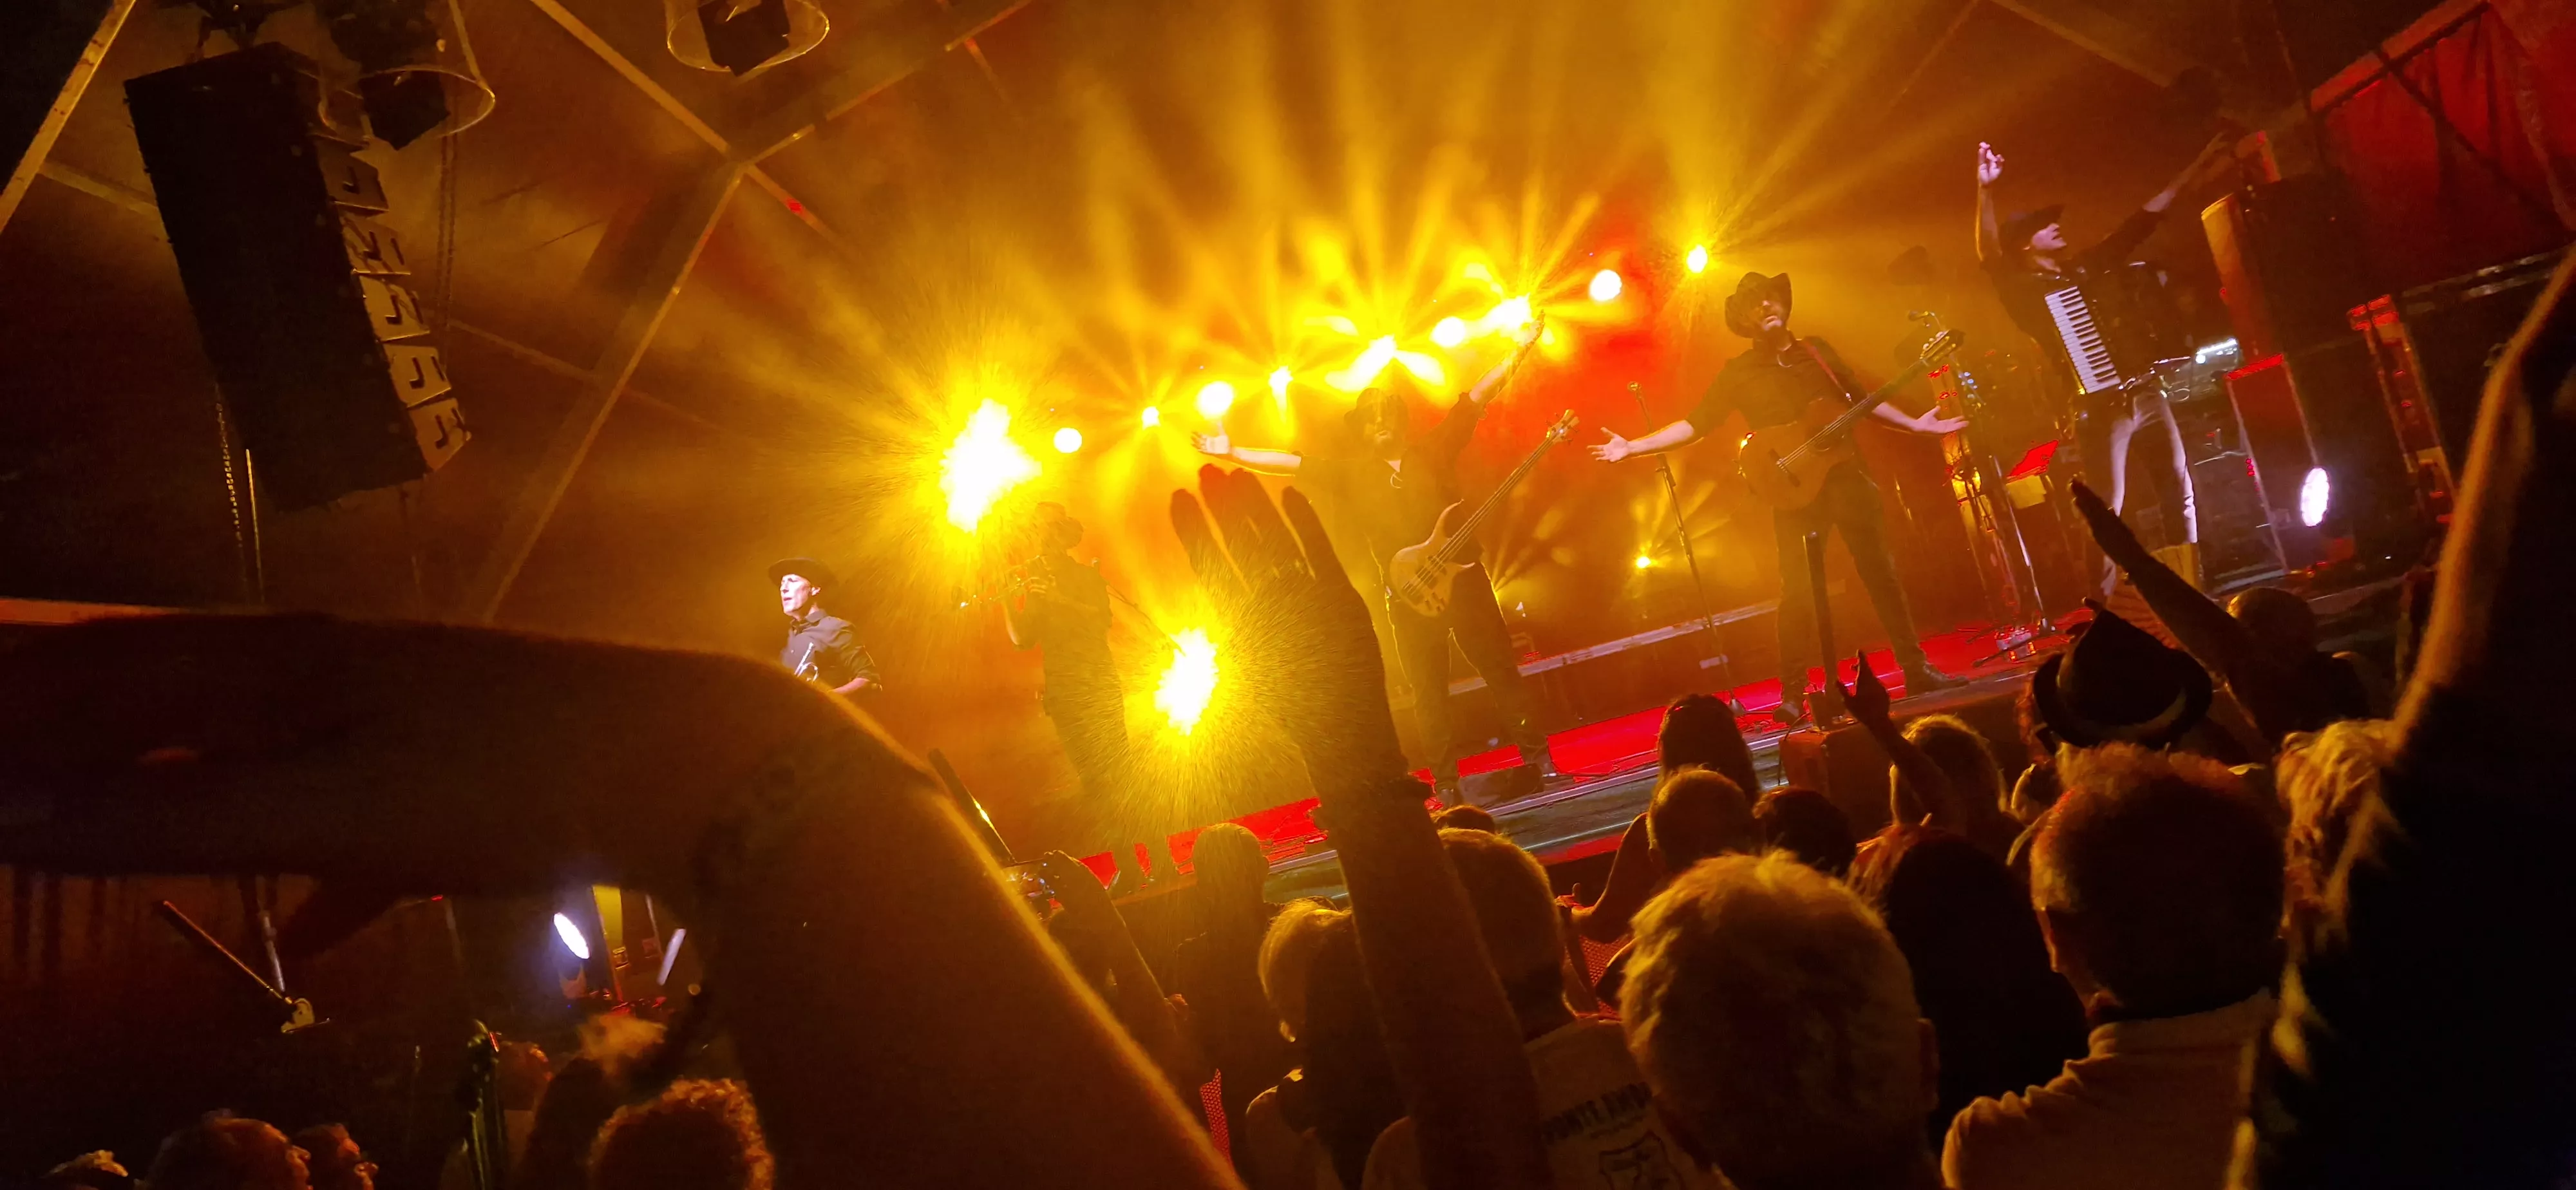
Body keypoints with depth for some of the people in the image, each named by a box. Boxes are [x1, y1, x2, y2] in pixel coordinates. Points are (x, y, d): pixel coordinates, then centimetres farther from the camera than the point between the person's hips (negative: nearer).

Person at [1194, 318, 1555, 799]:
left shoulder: (1434, 448, 7)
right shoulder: (1350, 474, 9)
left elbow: (1480, 394, 5)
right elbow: (1289, 463, 5)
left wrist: (1521, 348, 1)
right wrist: (1231, 452, -2)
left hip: (1463, 577, -1)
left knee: (1501, 667, 2)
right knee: (1427, 692, 2)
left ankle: (1538, 759, 11)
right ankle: (1447, 785, 8)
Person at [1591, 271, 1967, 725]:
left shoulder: (1817, 350, 11)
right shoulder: (1738, 372, 4)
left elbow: (1860, 398, 22)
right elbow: (1695, 424, 1)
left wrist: (1913, 424, 20)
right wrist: (1632, 447, -7)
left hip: (1847, 474, 3)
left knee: (1881, 572, 4)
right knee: (1797, 592, -7)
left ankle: (1916, 669, 14)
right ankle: (1793, 696, -1)